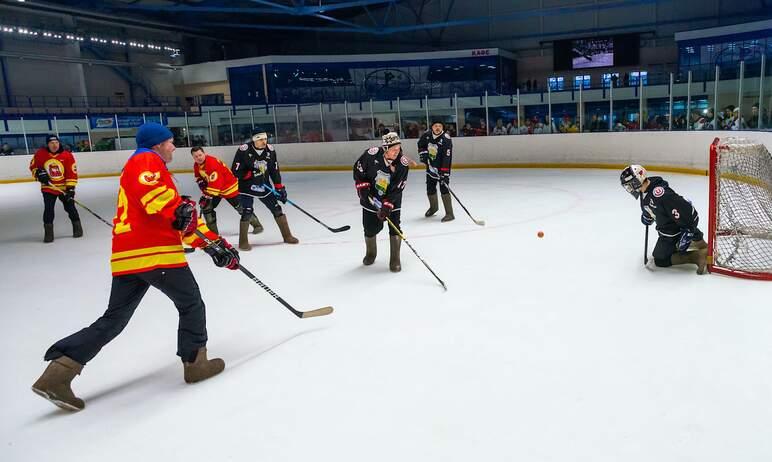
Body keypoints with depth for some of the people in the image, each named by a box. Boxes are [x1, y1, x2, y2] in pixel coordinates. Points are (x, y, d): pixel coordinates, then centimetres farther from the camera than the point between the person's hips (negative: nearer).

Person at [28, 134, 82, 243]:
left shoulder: (67, 155, -12)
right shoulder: (40, 154, -7)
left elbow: (72, 173, -12)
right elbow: (33, 165, 9)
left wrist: (70, 189, -15)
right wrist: (39, 173, -11)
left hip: (64, 187, -1)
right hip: (48, 187, 1)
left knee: (70, 207, 2)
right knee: (48, 209, -5)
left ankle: (77, 227, 20)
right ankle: (48, 233, 4)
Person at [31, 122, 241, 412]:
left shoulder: (149, 167, 30)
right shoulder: (147, 160, 2)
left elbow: (184, 220, 26)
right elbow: (148, 188, -24)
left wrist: (215, 245, 21)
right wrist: (177, 210, -26)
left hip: (127, 256, 9)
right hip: (154, 251, -9)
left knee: (114, 319, 11)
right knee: (191, 303, 6)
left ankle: (58, 372, 8)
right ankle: (195, 363, 14)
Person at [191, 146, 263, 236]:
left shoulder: (212, 162, -32)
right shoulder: (196, 165, -3)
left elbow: (215, 182, -37)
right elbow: (198, 177, 15)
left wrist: (207, 196, -37)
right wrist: (201, 182, -6)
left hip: (228, 185, -8)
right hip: (214, 187, 8)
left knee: (240, 207, -4)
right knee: (206, 207, -1)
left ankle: (257, 224, 11)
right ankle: (213, 230, 10)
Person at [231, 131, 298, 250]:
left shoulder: (270, 150, -5)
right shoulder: (243, 151, -19)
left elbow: (274, 170, 2)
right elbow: (235, 171, -18)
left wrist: (279, 188, -1)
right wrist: (251, 174, -27)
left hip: (264, 186, 5)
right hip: (247, 187, -4)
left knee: (277, 209, 4)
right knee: (247, 212, -14)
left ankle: (287, 236, 18)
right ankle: (243, 242, 0)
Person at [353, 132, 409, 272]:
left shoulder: (403, 163, -20)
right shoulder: (372, 154, -21)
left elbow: (397, 189, -19)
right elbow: (358, 170, -5)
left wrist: (387, 205, -25)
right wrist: (362, 186, -13)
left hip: (392, 199, 0)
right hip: (371, 198, 1)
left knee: (394, 227, -9)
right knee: (370, 228, 9)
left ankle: (395, 259, 4)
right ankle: (371, 253, 37)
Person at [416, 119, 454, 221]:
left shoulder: (446, 139, -22)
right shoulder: (427, 135, -5)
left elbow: (446, 157, -27)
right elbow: (420, 144, 18)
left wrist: (444, 173, -32)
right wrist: (423, 153, 1)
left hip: (442, 168, -6)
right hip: (430, 167, 6)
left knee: (444, 189, -14)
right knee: (430, 189, 16)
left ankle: (449, 214, -8)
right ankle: (433, 207, 42)